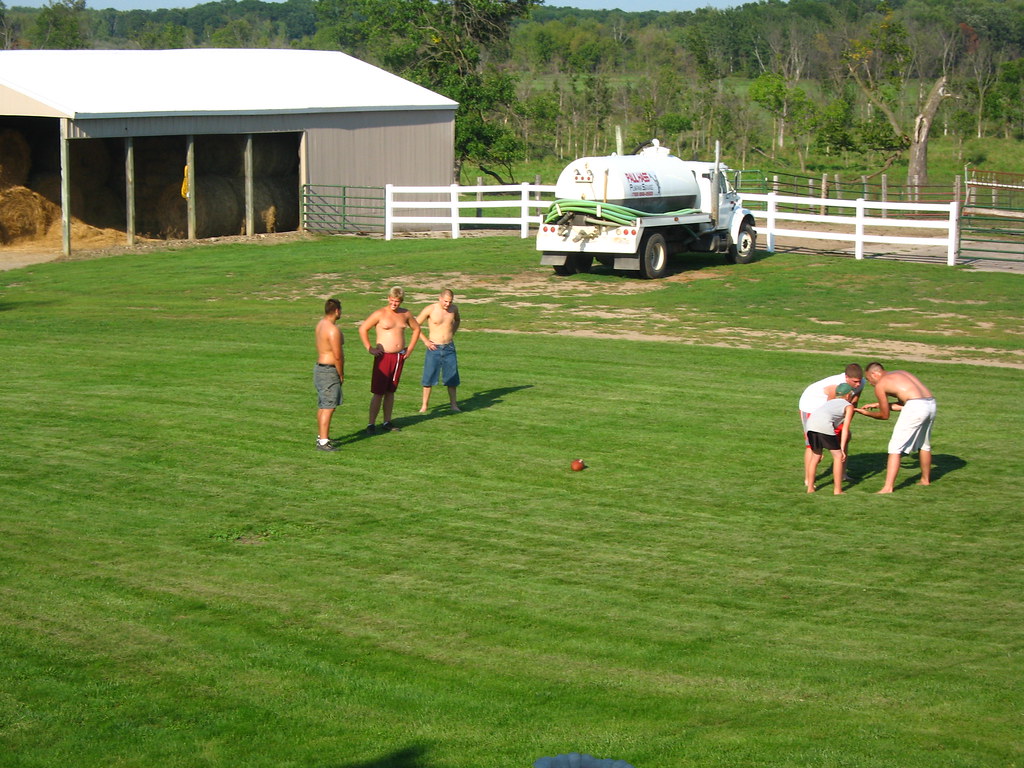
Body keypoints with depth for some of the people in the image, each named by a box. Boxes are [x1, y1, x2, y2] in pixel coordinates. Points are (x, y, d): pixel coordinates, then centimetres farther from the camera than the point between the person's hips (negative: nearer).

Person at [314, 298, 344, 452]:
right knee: (328, 408, -10)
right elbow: (338, 356, -21)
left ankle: (321, 436, 30)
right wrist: (341, 374, -7)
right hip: (329, 371, -10)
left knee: (322, 406, 19)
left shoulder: (321, 323, 9)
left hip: (320, 367, 10)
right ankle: (323, 442, -13)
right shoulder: (333, 330, -21)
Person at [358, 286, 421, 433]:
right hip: (384, 356, -5)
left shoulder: (405, 314, 8)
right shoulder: (380, 314, -7)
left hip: (399, 357, 5)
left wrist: (410, 348, 15)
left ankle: (387, 422, 19)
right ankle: (371, 424, -2)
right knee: (378, 392, -6)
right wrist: (369, 348, -8)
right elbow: (363, 329, -5)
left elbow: (416, 329, 24)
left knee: (390, 391, 12)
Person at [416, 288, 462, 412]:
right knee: (429, 377, -1)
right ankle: (424, 406, 7)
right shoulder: (430, 309, -10)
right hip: (434, 348, -3)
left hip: (449, 348, 3)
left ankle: (453, 404, 17)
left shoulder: (454, 309, 2)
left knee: (452, 377, 6)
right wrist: (426, 341, -6)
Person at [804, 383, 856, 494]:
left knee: (815, 456, 23)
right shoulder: (849, 406, 20)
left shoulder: (830, 401, 37)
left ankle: (810, 488, 28)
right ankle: (837, 490, 8)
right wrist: (842, 448, 6)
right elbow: (845, 428, 9)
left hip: (811, 422, 6)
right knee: (838, 456, 8)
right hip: (824, 425, -6)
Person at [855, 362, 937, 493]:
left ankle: (888, 487, -7)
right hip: (931, 403, 8)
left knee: (895, 447, -1)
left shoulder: (880, 385, 8)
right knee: (924, 444, 27)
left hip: (916, 407, -8)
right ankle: (925, 480, 42)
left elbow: (884, 415, 13)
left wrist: (866, 413, 28)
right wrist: (878, 405, 34)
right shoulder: (901, 373, 28)